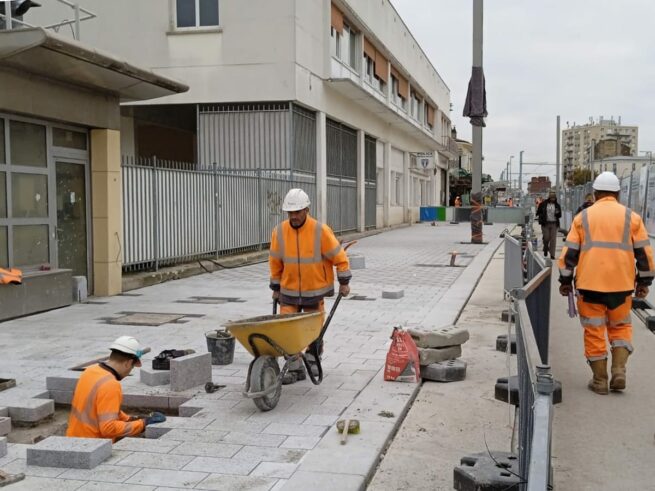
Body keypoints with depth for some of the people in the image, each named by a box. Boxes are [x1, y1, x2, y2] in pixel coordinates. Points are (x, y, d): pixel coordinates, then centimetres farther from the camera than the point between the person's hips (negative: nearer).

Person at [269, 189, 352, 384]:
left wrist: (344, 282, -4)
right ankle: (295, 368, 7)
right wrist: (276, 287, 11)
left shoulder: (321, 231, -15)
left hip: (315, 291, -2)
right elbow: (275, 262, 5)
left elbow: (339, 257, -6)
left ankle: (312, 360, 34)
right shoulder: (279, 231, -6)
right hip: (289, 291, 2)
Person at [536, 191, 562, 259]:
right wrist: (540, 218, -2)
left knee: (553, 239, -2)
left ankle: (552, 255, 3)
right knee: (546, 238, -2)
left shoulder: (557, 205, 8)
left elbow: (560, 215, 9)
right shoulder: (543, 204, 2)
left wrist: (557, 213, -12)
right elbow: (538, 212, 10)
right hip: (545, 223, -1)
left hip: (554, 224, 1)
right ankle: (545, 250, 28)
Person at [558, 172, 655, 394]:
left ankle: (600, 380, 12)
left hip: (589, 284, -1)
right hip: (621, 285, 1)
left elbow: (570, 252, 2)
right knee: (620, 327, 19)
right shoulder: (631, 217, 5)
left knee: (594, 331, 7)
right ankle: (619, 371, 6)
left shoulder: (583, 217, 4)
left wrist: (566, 280, 9)